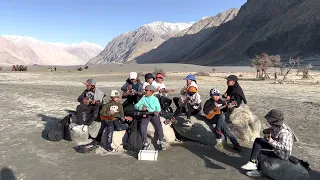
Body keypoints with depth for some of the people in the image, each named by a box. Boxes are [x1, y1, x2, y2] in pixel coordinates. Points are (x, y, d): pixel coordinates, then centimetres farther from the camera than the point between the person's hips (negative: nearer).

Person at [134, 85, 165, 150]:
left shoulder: (155, 99, 13)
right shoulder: (143, 98, 18)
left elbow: (158, 108, 5)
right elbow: (136, 105, 13)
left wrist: (157, 111, -16)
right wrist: (141, 107, -7)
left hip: (154, 114, -1)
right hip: (145, 115, 1)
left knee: (159, 127, -22)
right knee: (142, 127, -23)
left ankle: (161, 142, -3)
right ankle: (146, 143, -11)